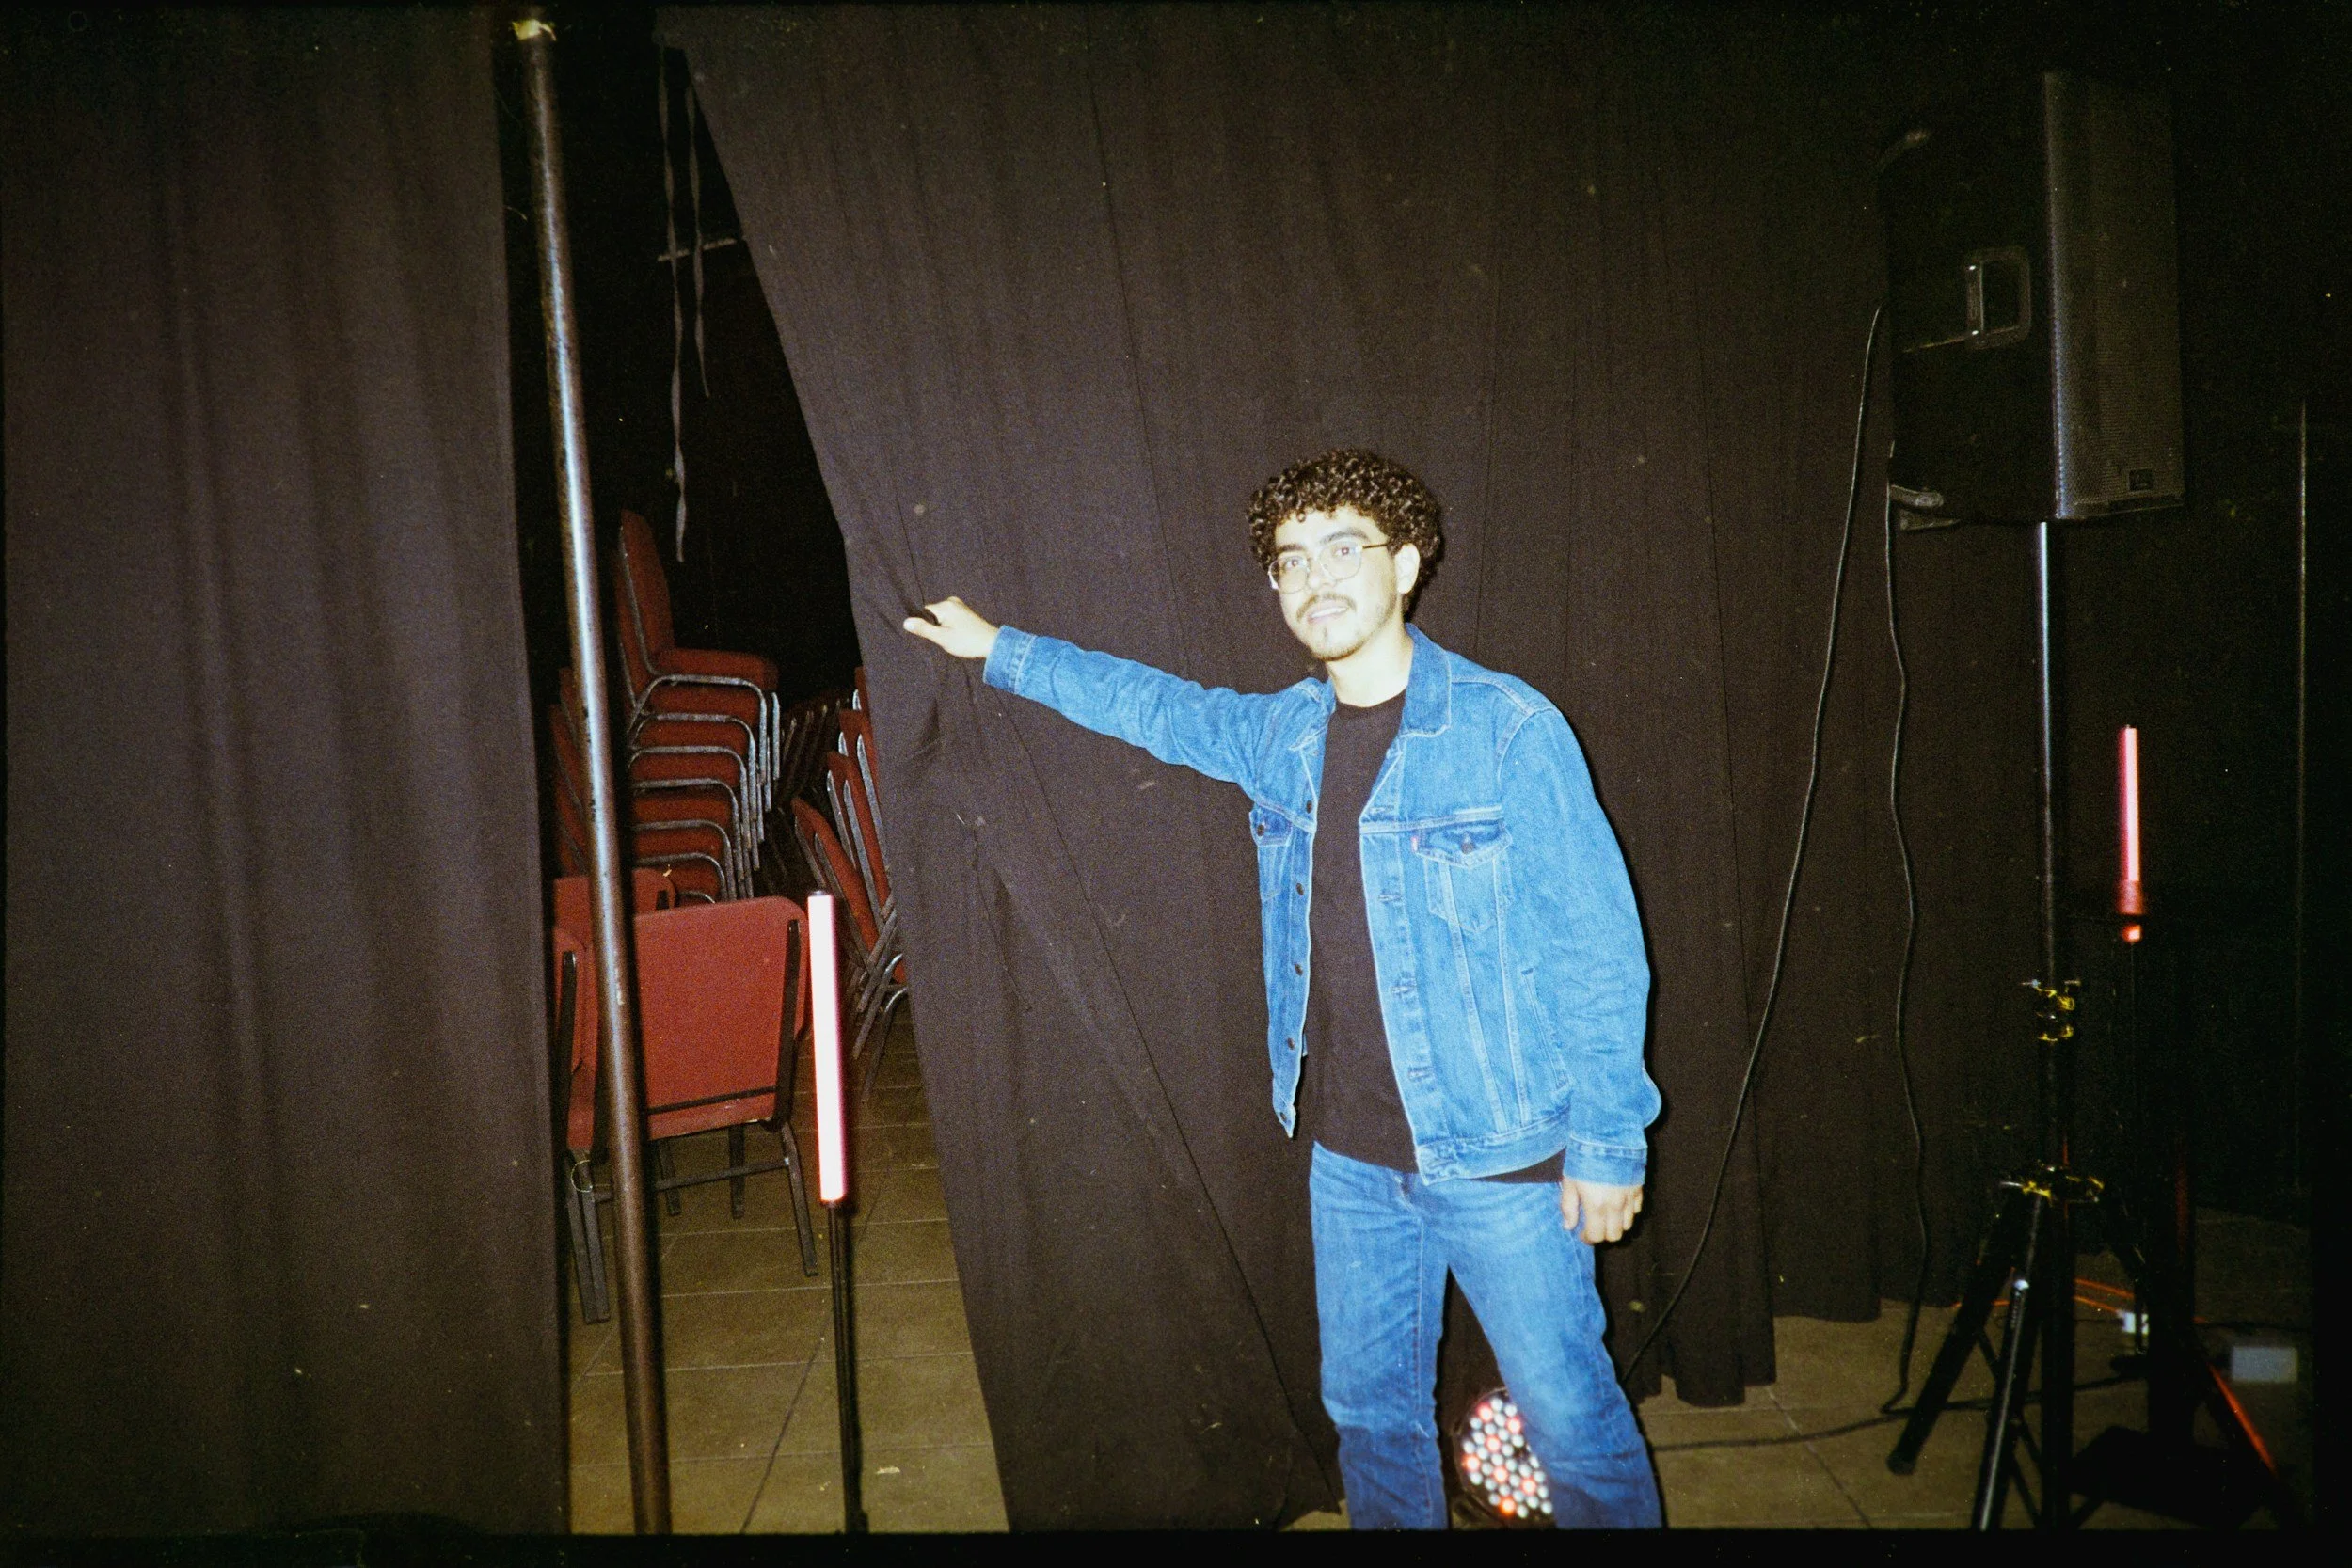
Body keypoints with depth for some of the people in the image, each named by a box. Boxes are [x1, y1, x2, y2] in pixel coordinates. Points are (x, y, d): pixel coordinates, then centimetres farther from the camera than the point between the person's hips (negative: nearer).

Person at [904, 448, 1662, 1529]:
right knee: (1371, 1410, 20)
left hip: (1499, 1158, -5)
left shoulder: (1508, 729, -14)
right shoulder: (1283, 735, 3)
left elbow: (1598, 944, -12)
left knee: (1571, 1420, 8)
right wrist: (999, 650, 25)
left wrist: (1608, 1142, -11)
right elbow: (1158, 706, 21)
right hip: (1350, 1158, 5)